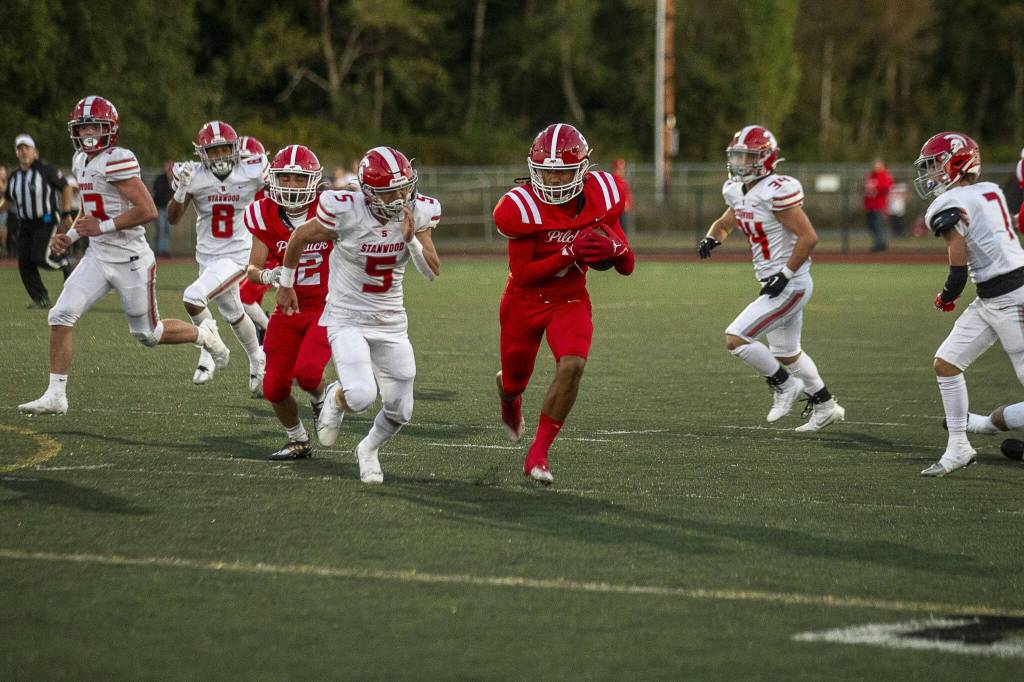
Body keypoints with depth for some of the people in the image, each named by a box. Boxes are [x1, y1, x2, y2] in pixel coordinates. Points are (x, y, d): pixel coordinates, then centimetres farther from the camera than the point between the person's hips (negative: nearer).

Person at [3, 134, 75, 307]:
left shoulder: (46, 170, -10)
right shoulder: (14, 177, 9)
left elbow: (66, 189, -3)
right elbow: (9, 202, 20)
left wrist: (66, 213, -7)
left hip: (46, 221, -6)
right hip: (25, 224, 6)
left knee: (40, 257, -18)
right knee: (24, 262, 0)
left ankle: (64, 265, 14)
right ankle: (40, 298, 12)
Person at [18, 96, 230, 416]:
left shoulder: (117, 161, -19)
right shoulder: (81, 161, 9)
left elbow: (148, 211, -24)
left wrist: (101, 227, -20)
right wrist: (69, 236, 8)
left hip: (130, 259, -7)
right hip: (98, 257, 7)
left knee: (148, 334, 8)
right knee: (60, 316, -8)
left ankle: (204, 334, 36)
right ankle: (56, 395, -3)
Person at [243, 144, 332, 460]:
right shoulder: (266, 215, -7)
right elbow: (252, 270, -6)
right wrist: (267, 275, -28)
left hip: (327, 306, -3)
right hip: (288, 309, 3)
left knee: (307, 371, -23)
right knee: (275, 387, 1)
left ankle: (320, 398, 14)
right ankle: (298, 441, 27)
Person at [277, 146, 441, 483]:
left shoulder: (418, 212, -10)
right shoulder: (345, 212, -21)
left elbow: (433, 271, -7)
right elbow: (299, 238, -3)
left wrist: (412, 239, -25)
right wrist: (286, 284, 10)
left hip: (391, 322, 4)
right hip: (348, 319, -4)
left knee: (399, 411, 5)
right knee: (361, 396, -25)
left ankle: (369, 449, 38)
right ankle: (336, 398, 13)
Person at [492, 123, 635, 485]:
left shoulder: (602, 197, -12)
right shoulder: (522, 208, -24)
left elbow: (627, 267, -3)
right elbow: (522, 274, -22)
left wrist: (612, 248, -27)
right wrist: (570, 254, -34)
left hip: (570, 300, 1)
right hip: (524, 301, -1)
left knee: (572, 366, -26)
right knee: (514, 382, 17)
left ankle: (538, 454, -16)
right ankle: (509, 399, 59)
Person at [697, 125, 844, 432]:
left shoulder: (777, 191, -21)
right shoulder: (737, 191, 6)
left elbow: (809, 236, -22)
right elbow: (725, 223, 24)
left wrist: (785, 274, -22)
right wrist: (712, 238, 1)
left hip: (790, 284, -10)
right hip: (775, 285, 10)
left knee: (735, 338, -13)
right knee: (786, 353, 23)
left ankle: (784, 385, 5)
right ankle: (825, 406, 37)